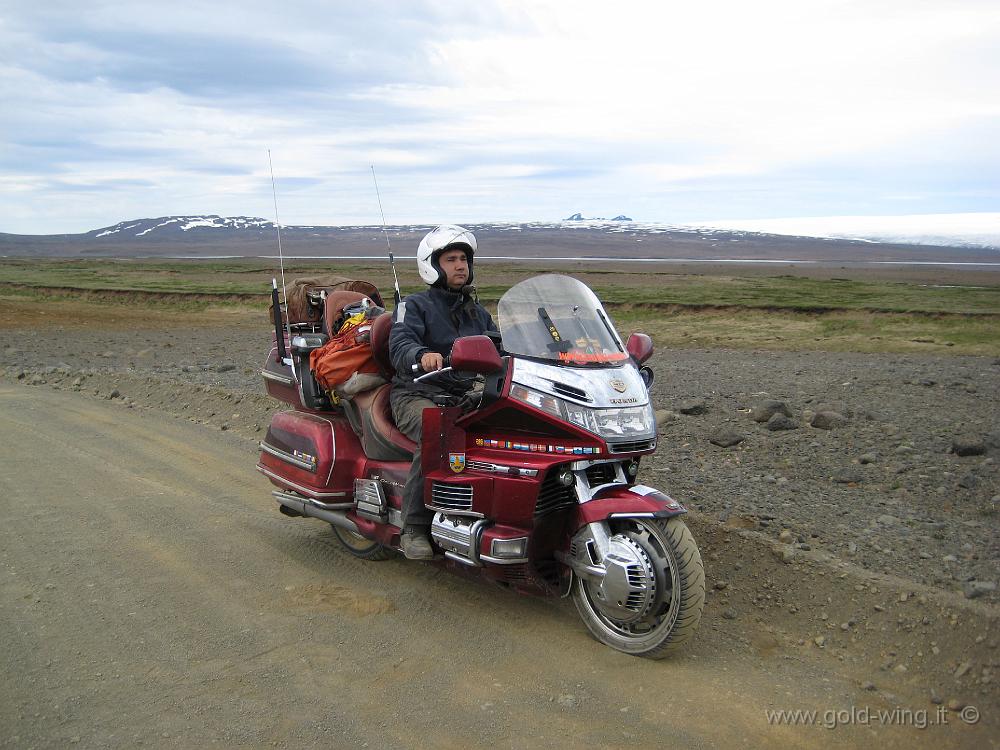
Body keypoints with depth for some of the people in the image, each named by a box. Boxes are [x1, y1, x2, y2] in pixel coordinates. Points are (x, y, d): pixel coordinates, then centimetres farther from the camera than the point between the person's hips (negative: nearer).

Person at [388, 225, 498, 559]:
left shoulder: (478, 313, 22)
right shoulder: (414, 305, 3)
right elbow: (399, 346, -16)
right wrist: (422, 355, -39)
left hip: (463, 396, 5)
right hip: (416, 395, -5)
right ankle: (414, 528, -28)